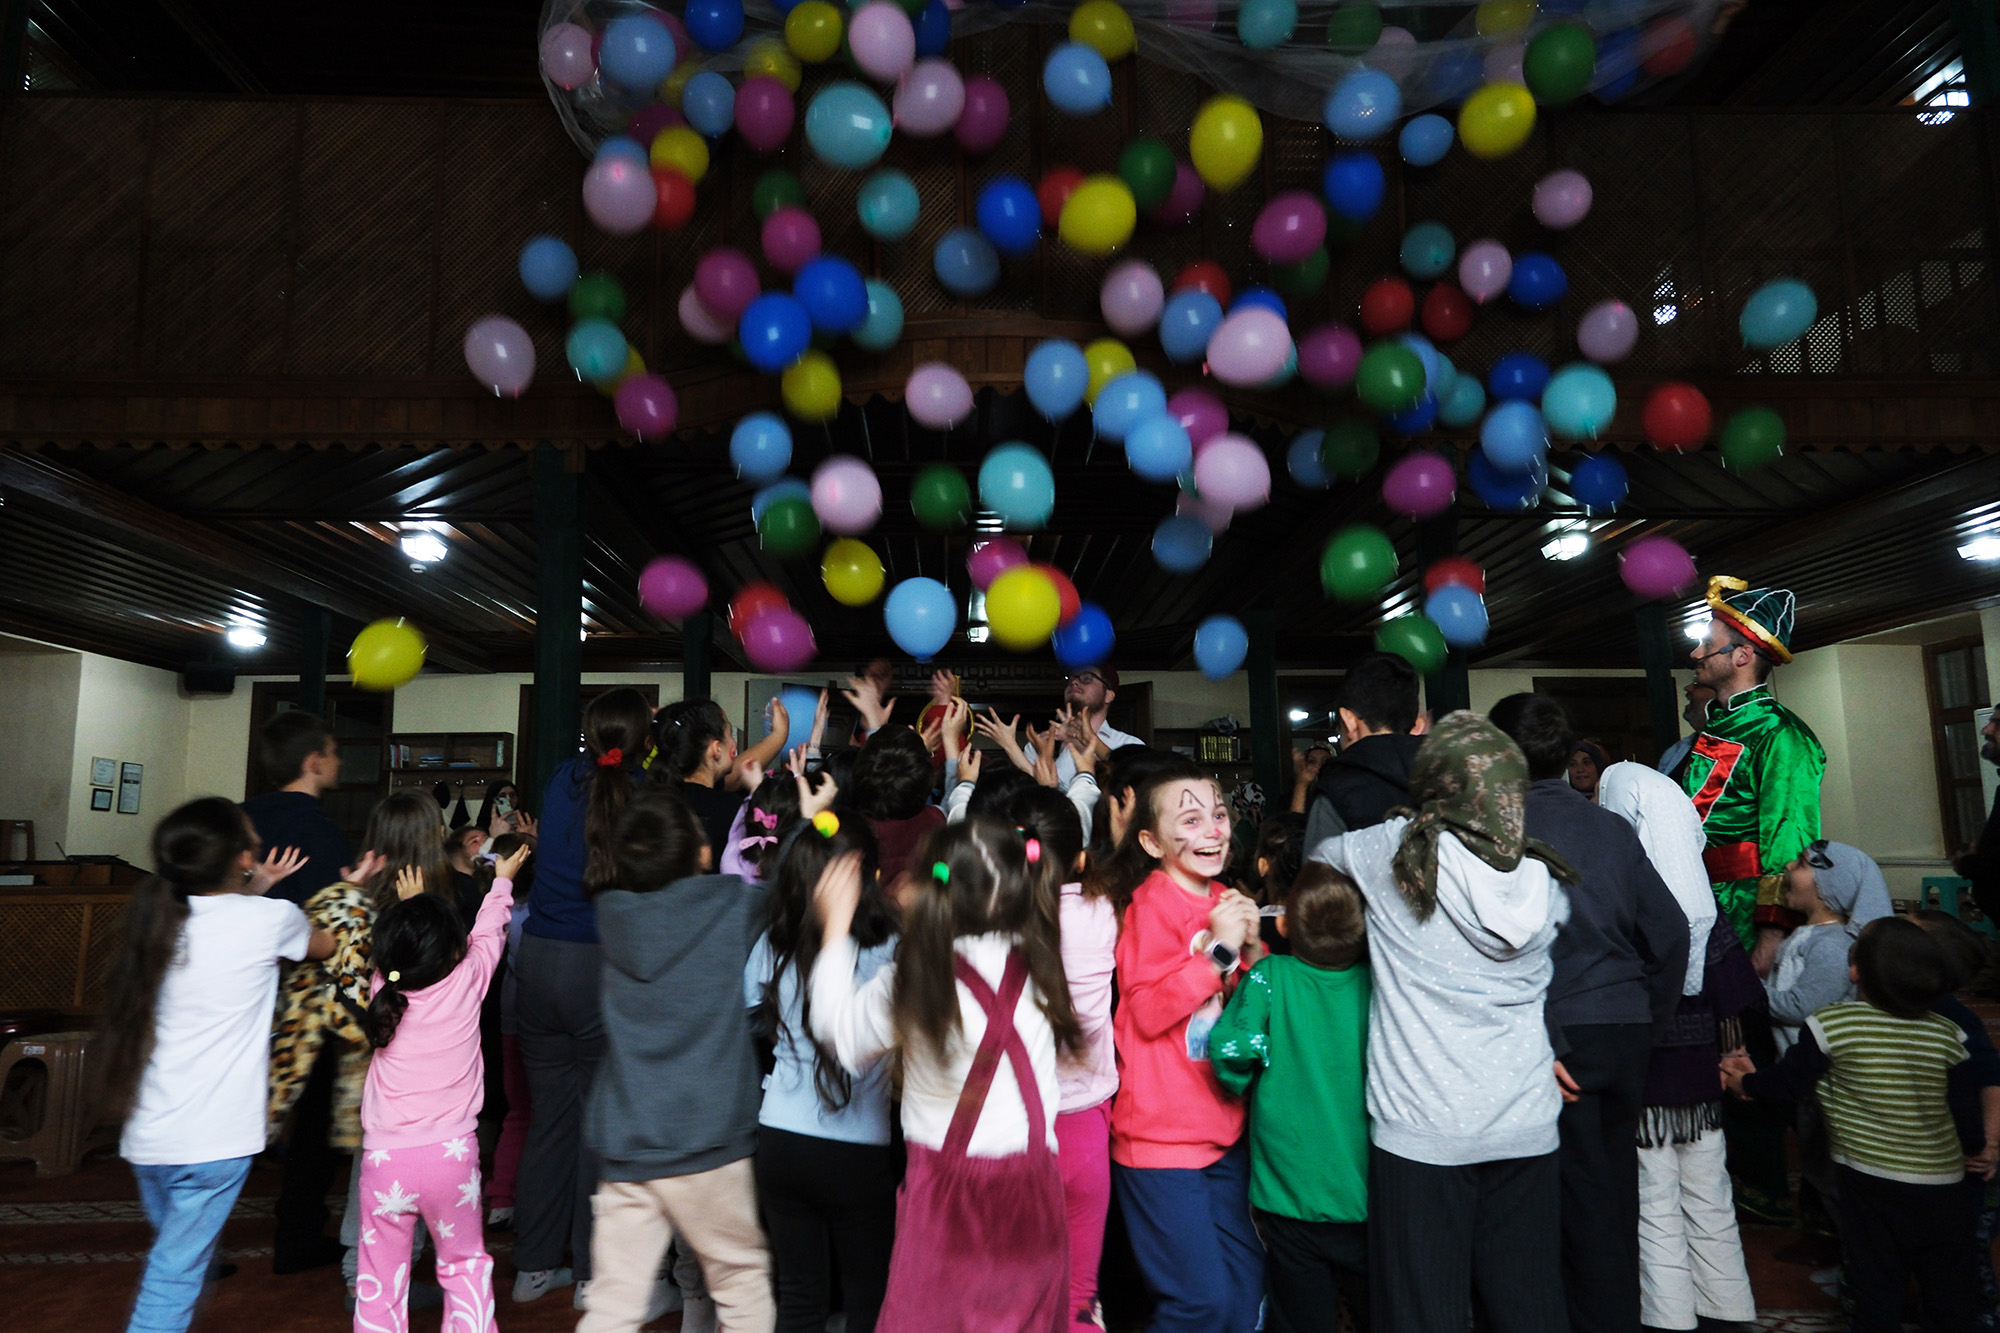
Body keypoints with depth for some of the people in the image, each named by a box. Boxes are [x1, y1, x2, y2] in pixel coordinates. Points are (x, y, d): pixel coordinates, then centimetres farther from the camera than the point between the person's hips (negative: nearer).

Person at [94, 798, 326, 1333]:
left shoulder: (163, 919, 2)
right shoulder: (269, 918, -13)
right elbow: (327, 945, 9)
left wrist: (254, 890, 23)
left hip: (147, 1136, 7)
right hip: (212, 1143, -6)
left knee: (180, 1255, 25)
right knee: (173, 1279, 2)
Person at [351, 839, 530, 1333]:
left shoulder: (383, 987, -3)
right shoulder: (467, 983, -7)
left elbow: (393, 956, 21)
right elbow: (488, 934, 12)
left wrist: (407, 908, 35)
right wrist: (502, 880, 28)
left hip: (384, 1158, 1)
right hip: (450, 1154, -1)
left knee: (380, 1277, 13)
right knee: (466, 1265, 14)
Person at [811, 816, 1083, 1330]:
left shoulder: (910, 985, -16)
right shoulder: (1043, 969, -8)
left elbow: (839, 1030, 0)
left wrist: (836, 924, 7)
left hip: (945, 1184, -3)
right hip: (1032, 1180, 3)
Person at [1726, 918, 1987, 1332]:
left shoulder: (1830, 1025, -14)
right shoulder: (1947, 1034, -4)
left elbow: (1786, 1085, -8)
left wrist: (1742, 1081, 9)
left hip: (1869, 1182, -3)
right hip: (1943, 1180, 3)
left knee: (1875, 1283, 9)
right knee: (1950, 1292, 19)